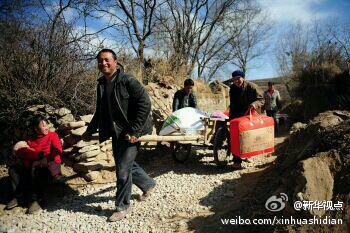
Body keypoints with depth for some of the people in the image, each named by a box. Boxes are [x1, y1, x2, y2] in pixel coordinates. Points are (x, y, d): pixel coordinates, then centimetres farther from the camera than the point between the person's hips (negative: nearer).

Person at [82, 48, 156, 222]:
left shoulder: (127, 81, -15)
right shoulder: (101, 84, 9)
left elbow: (145, 104, -20)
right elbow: (100, 111, 20)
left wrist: (134, 131, -22)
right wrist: (90, 130, 17)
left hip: (130, 133, -8)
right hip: (116, 133, 8)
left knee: (123, 170, -3)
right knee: (126, 164, 19)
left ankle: (122, 206, 19)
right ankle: (148, 184, 44)